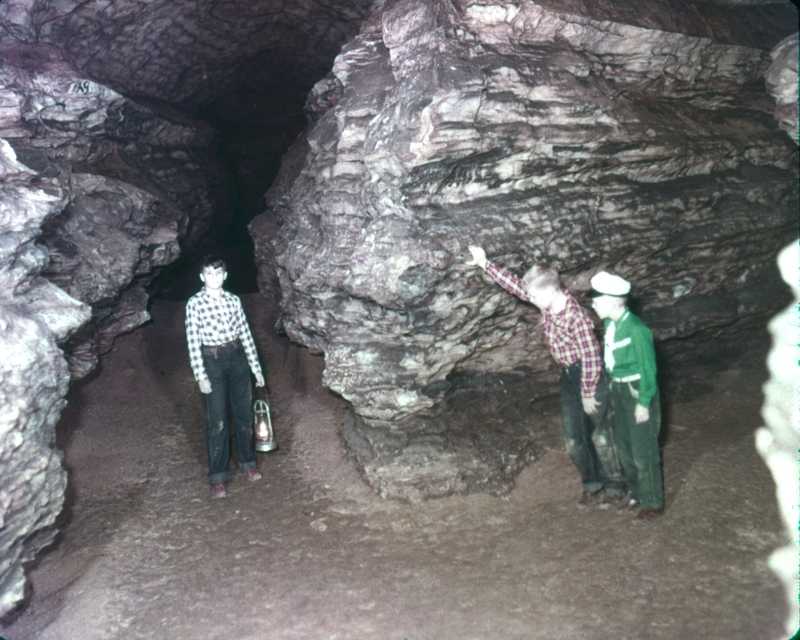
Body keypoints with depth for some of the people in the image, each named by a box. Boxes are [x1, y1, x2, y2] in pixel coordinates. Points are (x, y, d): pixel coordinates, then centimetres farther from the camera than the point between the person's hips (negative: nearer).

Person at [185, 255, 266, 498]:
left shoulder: (233, 300, 6)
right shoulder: (195, 304, -5)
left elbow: (245, 334, 9)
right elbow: (193, 342, -7)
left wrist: (256, 367, 9)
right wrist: (200, 376, -11)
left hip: (238, 358, 4)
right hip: (212, 361, -4)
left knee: (244, 412, 11)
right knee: (217, 421, 0)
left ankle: (247, 462, 30)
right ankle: (218, 478, 9)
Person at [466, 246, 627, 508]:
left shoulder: (577, 317, -28)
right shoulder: (547, 300, -5)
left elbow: (591, 358, -24)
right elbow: (515, 284, 5)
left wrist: (588, 394, -16)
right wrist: (484, 263, 3)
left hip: (592, 376, -8)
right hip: (569, 376, 8)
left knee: (602, 437, 2)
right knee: (573, 438, 11)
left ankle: (615, 487, 21)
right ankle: (592, 484, 28)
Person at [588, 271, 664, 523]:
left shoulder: (636, 329, -24)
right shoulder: (611, 324, -1)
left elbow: (648, 369, -19)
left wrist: (644, 403, -15)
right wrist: (612, 390, 13)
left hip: (638, 393, -8)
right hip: (618, 391, 8)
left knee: (644, 452, 5)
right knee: (624, 448, 19)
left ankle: (653, 503, 22)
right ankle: (637, 495, 36)